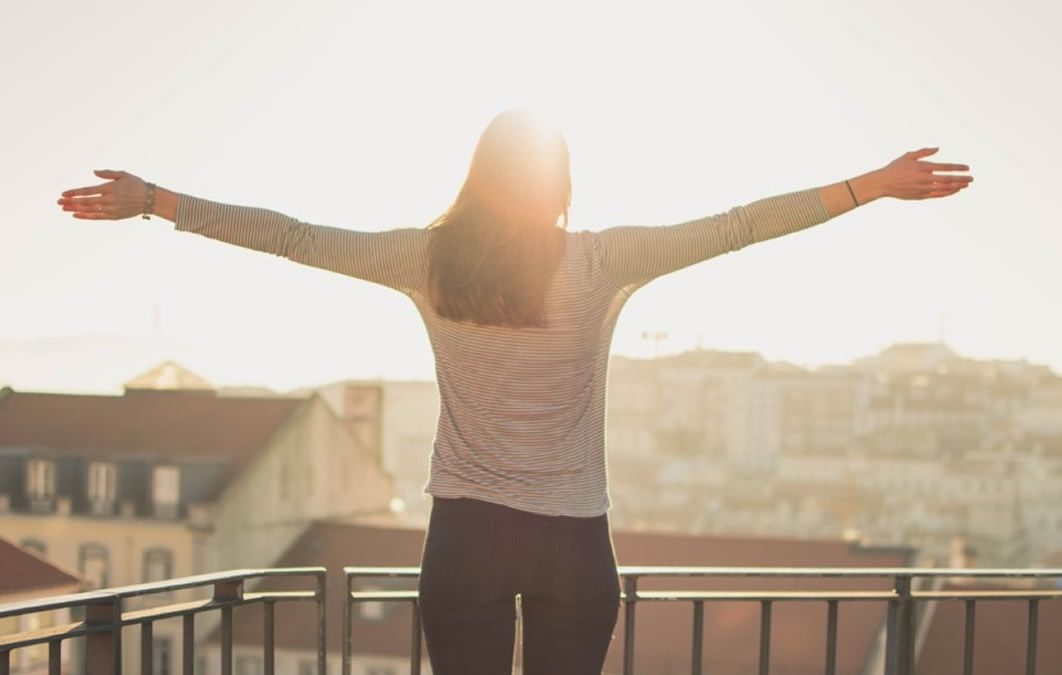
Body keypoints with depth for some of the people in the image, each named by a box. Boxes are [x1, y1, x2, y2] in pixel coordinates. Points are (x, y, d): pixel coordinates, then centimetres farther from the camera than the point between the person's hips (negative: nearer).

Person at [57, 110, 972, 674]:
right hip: (573, 541, -1)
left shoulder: (431, 260, -2)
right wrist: (874, 187, 1)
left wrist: (153, 202, 9)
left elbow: (291, 237, 1)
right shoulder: (603, 263, -5)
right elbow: (738, 226, -4)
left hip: (465, 533, 1)